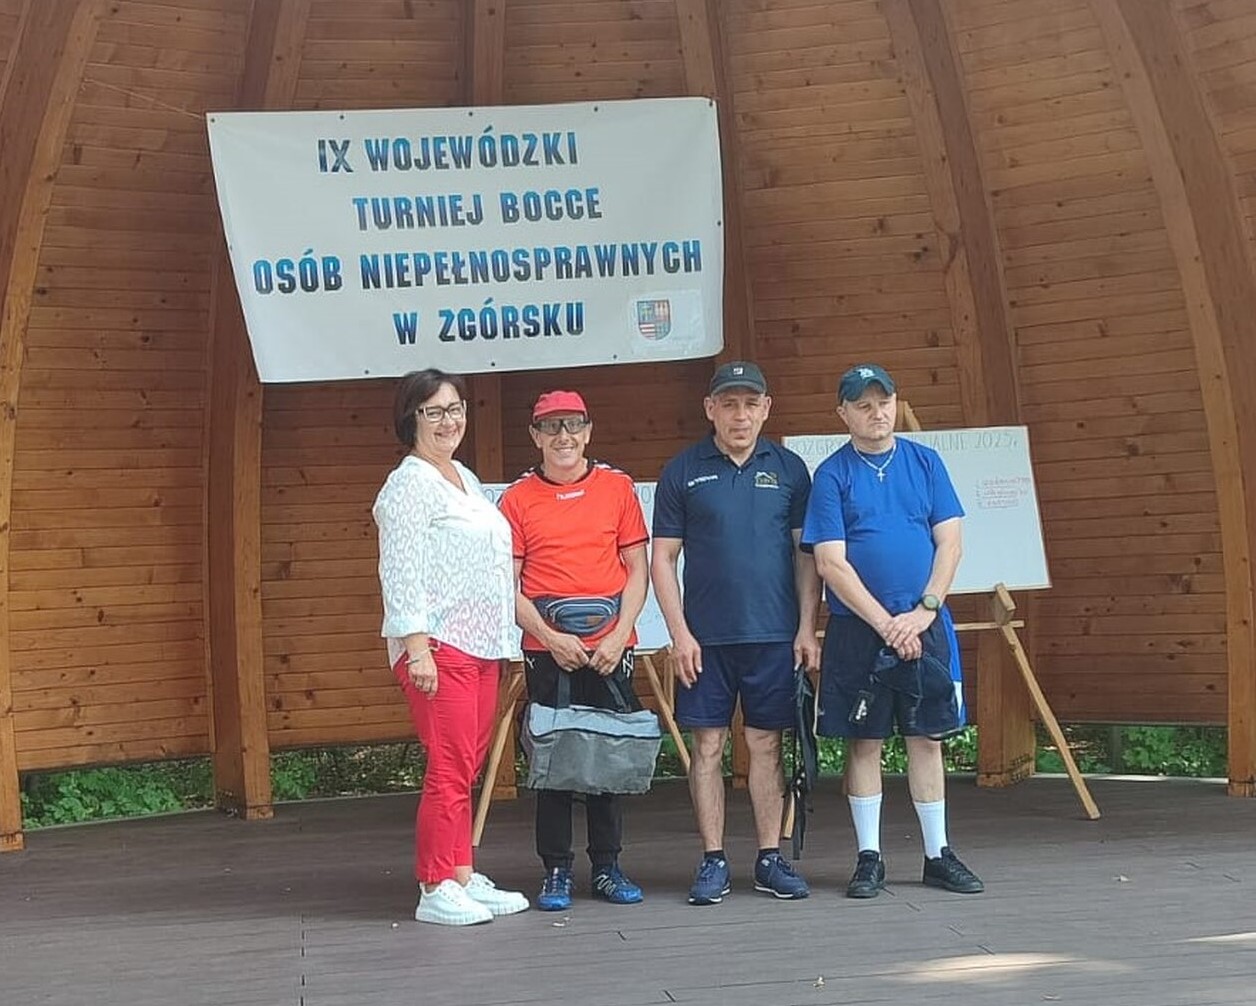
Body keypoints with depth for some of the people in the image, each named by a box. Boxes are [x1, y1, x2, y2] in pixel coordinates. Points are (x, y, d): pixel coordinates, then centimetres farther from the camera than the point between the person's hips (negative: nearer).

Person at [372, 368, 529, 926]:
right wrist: (416, 646, -19)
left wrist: (502, 642, 20)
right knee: (449, 769, -8)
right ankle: (436, 889, -1)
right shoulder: (408, 484, -6)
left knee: (467, 769, 10)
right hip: (438, 645, -8)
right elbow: (400, 572, -13)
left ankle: (463, 877, 16)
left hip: (480, 644, 8)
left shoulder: (466, 479, 19)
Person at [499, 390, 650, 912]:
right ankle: (556, 872, 12)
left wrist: (620, 634, -6)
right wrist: (550, 638, -10)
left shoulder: (617, 486, 6)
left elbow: (637, 569, 6)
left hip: (610, 647, 1)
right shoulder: (518, 498, 3)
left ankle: (608, 867, 17)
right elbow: (508, 584, 1)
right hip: (546, 648, -1)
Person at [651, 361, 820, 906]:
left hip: (775, 634, 1)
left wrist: (806, 628, 0)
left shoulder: (789, 468, 7)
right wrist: (679, 633, -5)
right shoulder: (682, 471, 3)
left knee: (766, 745, 6)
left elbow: (806, 553, 8)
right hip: (705, 636, -1)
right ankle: (713, 862, 10)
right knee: (708, 745, 2)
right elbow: (662, 558, 3)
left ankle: (771, 859, 15)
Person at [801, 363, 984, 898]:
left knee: (927, 739, 7)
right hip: (857, 629, -2)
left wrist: (924, 612, -9)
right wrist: (886, 623, -13)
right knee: (864, 742, 4)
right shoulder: (831, 475, -1)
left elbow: (950, 543, 3)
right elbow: (831, 563, -7)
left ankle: (938, 855, 17)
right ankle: (869, 858, 14)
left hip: (925, 625, 2)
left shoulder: (925, 462, 6)